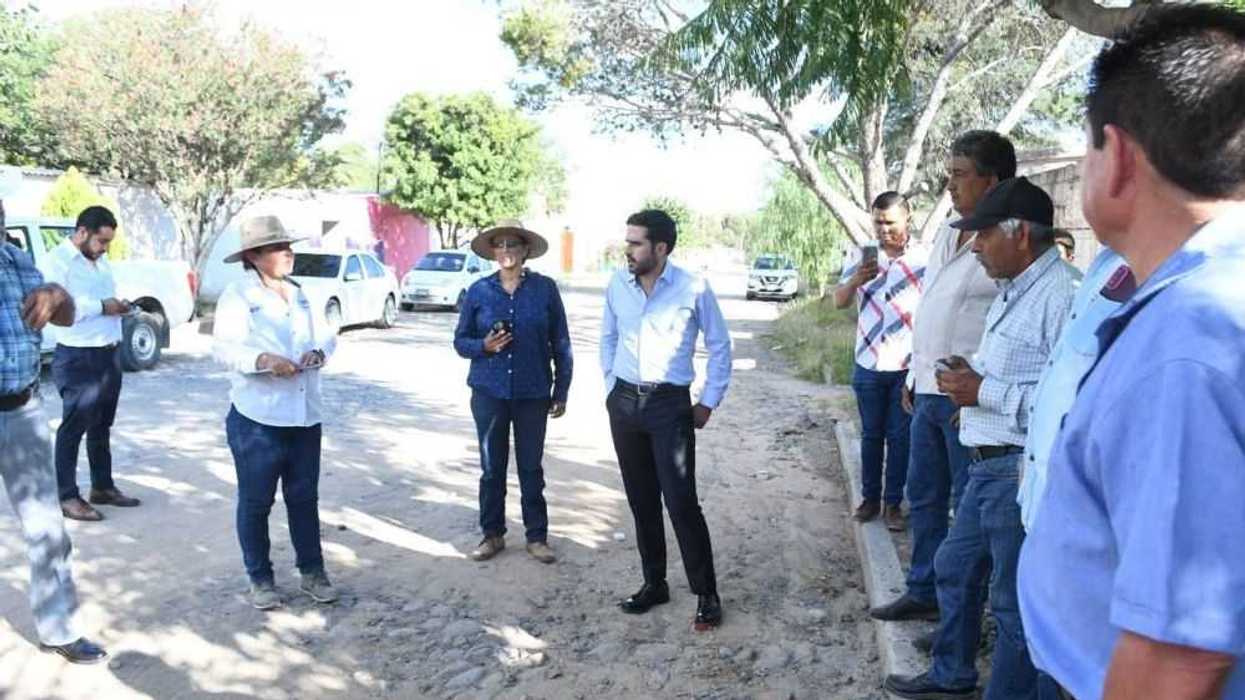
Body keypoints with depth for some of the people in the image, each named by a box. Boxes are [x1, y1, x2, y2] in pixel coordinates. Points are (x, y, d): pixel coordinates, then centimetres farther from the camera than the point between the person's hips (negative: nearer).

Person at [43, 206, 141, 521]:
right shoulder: (58, 260, -11)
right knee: (73, 426, 1)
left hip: (110, 353, 8)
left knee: (101, 425, 17)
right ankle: (68, 496, 10)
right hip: (78, 357, -8)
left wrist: (119, 306, 3)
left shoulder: (101, 261, 15)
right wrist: (101, 307, -21)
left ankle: (103, 486, 28)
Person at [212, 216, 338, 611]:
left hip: (305, 415, 6)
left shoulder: (300, 294, 14)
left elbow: (327, 335, 12)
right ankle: (260, 578, 20)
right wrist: (263, 360, -32)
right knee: (256, 502, 6)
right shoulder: (237, 295, -6)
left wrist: (319, 352, -10)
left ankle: (311, 572, 24)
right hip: (257, 418, -5)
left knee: (304, 497, 13)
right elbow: (224, 349, -16)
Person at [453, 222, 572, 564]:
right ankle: (492, 534, 25)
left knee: (531, 467, 8)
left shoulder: (545, 288, -3)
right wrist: (484, 346, -15)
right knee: (492, 467, 9)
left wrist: (561, 391, 0)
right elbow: (460, 340, 6)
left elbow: (560, 343, 1)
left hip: (533, 393, -1)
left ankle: (537, 537, 21)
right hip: (489, 392, 1)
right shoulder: (479, 291, 1)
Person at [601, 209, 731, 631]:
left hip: (670, 406, -4)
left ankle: (707, 595, 6)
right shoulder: (618, 285, 3)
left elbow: (720, 346, 1)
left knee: (681, 503, -7)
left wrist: (708, 402, 0)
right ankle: (654, 583, 26)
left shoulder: (693, 290, -9)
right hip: (624, 404, 5)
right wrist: (611, 387, 11)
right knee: (641, 500, 12)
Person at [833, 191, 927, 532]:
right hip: (869, 365, 2)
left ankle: (893, 503, 19)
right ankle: (869, 497, 25)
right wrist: (857, 279, -22)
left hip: (907, 366, -2)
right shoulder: (862, 256, 3)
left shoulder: (925, 258, -5)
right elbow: (839, 302, -1)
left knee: (900, 437, 7)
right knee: (871, 435, 13)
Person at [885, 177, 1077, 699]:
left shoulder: (1062, 295, -20)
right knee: (955, 569, 22)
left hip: (1022, 472, -11)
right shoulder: (1012, 292, 14)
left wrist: (985, 393, -20)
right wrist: (973, 374, 6)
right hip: (988, 465, 11)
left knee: (1014, 602, 6)